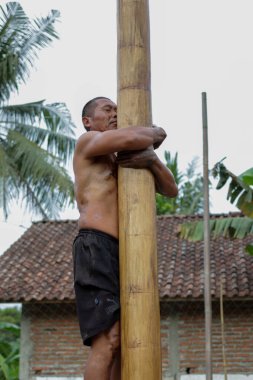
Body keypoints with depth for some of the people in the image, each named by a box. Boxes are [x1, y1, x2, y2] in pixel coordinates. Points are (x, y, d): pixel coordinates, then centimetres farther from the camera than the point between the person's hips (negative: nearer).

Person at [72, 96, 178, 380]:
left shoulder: (126, 161, 29)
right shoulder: (87, 142, 8)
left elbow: (171, 190, 17)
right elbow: (132, 138, -14)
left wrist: (151, 158, -3)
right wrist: (154, 135, 10)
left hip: (124, 254, 8)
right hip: (96, 248, -7)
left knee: (122, 345, 1)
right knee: (107, 342, -18)